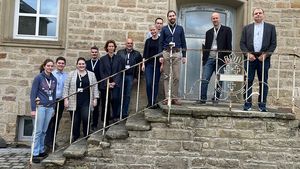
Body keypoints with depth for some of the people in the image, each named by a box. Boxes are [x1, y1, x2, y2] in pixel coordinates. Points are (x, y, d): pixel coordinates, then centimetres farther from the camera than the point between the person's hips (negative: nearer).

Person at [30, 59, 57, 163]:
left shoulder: (54, 79, 9)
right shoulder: (38, 78, -4)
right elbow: (33, 94, -6)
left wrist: (53, 108, 14)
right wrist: (33, 109, -12)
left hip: (50, 107, 4)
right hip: (40, 107, -4)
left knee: (44, 131, 10)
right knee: (38, 131, -3)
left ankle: (41, 151, 20)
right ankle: (35, 154, 2)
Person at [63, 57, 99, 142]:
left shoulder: (91, 74, 9)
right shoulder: (71, 74, 7)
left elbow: (95, 87, 9)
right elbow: (66, 87, 5)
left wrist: (95, 99, 2)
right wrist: (66, 99, -1)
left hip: (86, 102, 0)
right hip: (74, 102, 0)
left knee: (85, 118, -12)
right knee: (75, 120, 2)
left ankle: (86, 135, 7)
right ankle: (75, 136, 20)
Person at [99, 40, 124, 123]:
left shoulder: (119, 58, 9)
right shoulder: (102, 59, 9)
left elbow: (119, 72, 3)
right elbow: (101, 72, 4)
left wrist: (115, 82, -9)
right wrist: (107, 83, -8)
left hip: (116, 84, -1)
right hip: (105, 84, 1)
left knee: (115, 98, -24)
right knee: (105, 103, 1)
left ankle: (115, 115, -6)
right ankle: (106, 122, 10)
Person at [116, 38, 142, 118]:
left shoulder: (137, 54, 7)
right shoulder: (120, 52, 5)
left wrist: (137, 74, 2)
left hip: (130, 76, 1)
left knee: (127, 95, 6)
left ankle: (124, 113, 15)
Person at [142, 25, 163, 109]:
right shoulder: (148, 41, 10)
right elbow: (145, 53, 11)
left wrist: (162, 64, -7)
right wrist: (143, 63, 3)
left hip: (157, 64, -2)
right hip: (148, 64, 2)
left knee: (155, 83, 2)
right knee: (148, 83, -5)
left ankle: (154, 103, 11)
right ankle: (149, 102, 5)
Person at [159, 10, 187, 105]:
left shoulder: (180, 28, 12)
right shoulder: (164, 29, 10)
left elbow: (183, 42, 11)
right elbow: (161, 43, 7)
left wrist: (184, 55, 3)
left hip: (176, 53, 0)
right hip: (166, 53, 0)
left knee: (176, 77, -2)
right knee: (166, 76, 1)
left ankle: (175, 98, 3)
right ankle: (167, 98, 4)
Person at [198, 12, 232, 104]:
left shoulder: (227, 30, 5)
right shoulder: (208, 32, 17)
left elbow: (229, 45, -1)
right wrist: (204, 59, 11)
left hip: (220, 59, -3)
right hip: (209, 59, 3)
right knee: (204, 80, -5)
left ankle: (216, 98, 13)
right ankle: (203, 98, -1)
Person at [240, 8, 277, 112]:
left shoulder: (270, 27, 12)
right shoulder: (246, 28, 14)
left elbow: (273, 44, 5)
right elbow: (242, 43, 7)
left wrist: (265, 54, -8)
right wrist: (248, 54, -8)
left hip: (264, 58, 0)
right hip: (250, 58, 0)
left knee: (263, 82, 1)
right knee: (248, 81, -2)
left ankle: (262, 105, 7)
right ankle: (247, 104, 4)